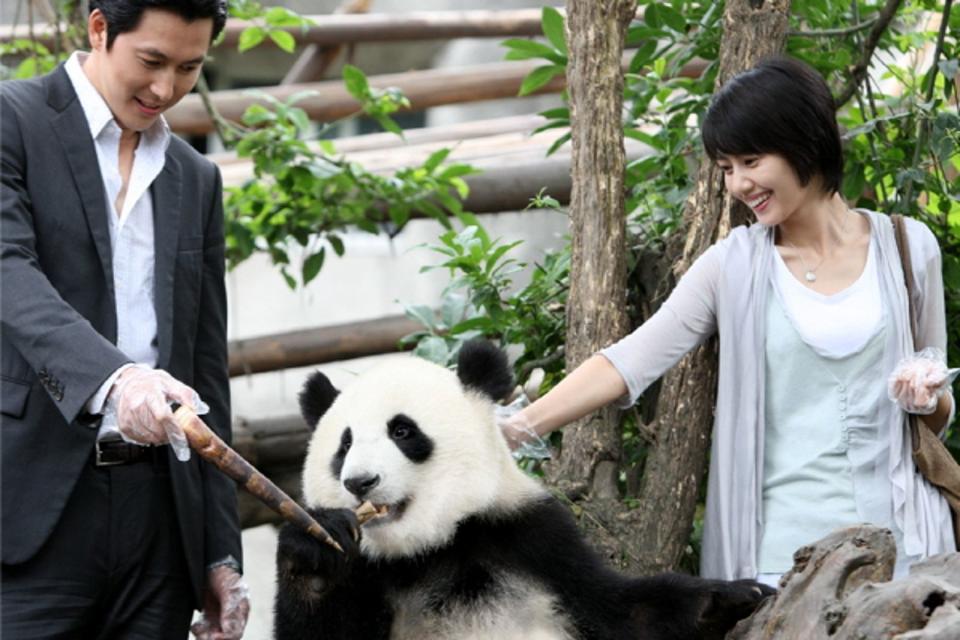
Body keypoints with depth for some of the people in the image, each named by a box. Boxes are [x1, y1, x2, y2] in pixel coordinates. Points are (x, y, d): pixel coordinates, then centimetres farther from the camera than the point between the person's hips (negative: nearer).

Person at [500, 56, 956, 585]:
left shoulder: (908, 246, 6)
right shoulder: (734, 266, 3)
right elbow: (628, 363, -6)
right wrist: (519, 427, -18)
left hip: (897, 539, 1)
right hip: (780, 545, -1)